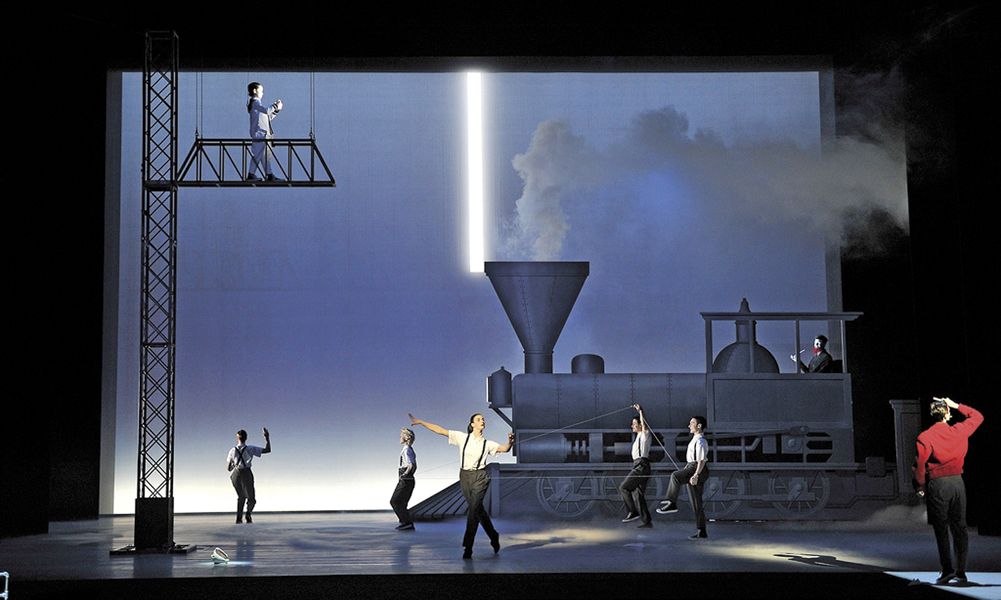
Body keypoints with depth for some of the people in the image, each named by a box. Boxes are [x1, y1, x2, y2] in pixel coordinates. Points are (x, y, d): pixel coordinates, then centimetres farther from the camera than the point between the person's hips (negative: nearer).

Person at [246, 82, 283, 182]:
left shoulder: (257, 102, 25)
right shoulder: (255, 102, -8)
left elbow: (268, 116, 27)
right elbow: (267, 110, -24)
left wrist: (276, 110, 16)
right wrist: (276, 105, -9)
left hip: (264, 134, 10)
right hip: (259, 133, -10)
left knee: (267, 155, 8)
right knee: (258, 154, -8)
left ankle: (270, 175, 7)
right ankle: (251, 175, -4)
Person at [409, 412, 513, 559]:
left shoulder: (487, 444, 5)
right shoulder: (463, 438, 4)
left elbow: (504, 448, -5)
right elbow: (440, 430, 2)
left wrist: (510, 442, -28)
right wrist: (420, 422, -1)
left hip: (480, 478, -2)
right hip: (465, 477, 2)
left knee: (474, 508, -14)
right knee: (477, 509, 7)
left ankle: (468, 546, -10)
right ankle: (493, 537, 25)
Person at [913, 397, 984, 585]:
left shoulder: (925, 437, -9)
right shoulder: (959, 431, 2)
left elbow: (919, 464, -12)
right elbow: (977, 416, 20)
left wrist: (921, 486, 0)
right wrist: (956, 405, 20)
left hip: (937, 484, -3)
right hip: (958, 482, 3)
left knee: (941, 529, 1)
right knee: (959, 527, 8)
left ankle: (947, 569, -5)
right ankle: (961, 572, 9)